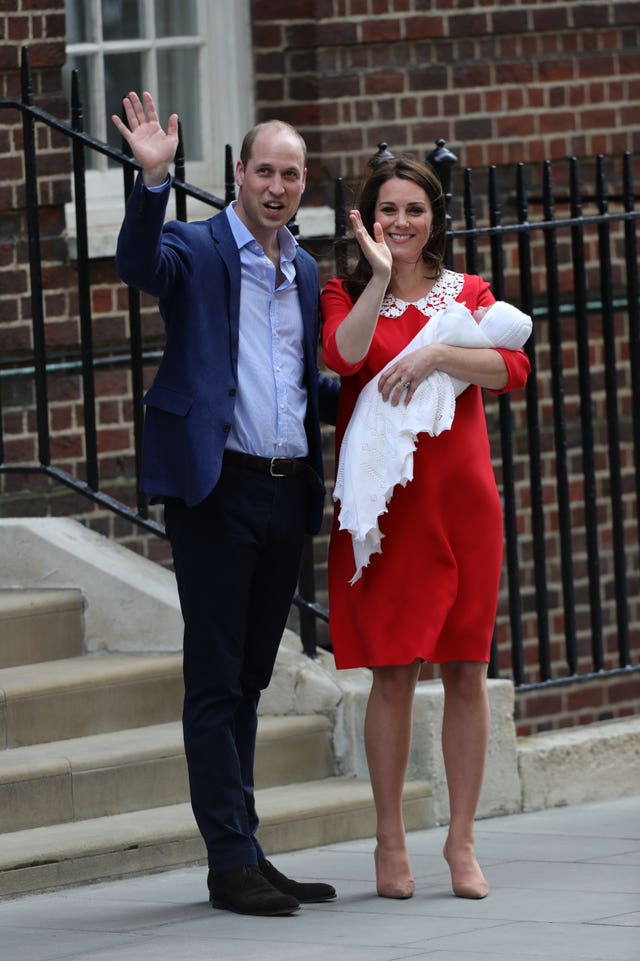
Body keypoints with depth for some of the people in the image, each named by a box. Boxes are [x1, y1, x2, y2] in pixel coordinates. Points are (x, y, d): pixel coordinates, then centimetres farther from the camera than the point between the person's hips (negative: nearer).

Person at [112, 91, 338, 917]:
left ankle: (244, 853, 16)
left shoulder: (305, 273, 17)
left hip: (288, 492, 6)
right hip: (218, 487, -6)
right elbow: (138, 263, -25)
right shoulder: (198, 250, -3)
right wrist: (153, 180, -38)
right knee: (215, 682, -4)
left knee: (249, 680, 12)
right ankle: (231, 862, -4)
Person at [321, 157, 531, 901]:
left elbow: (512, 369, -6)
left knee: (466, 670, 1)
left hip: (460, 497, 2)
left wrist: (435, 356, -18)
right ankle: (390, 842, 5)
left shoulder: (467, 294, 12)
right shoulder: (347, 295, 8)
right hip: (383, 502, -2)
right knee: (392, 672, -3)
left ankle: (461, 841, 7)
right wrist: (380, 278, -16)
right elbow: (344, 353, -15)